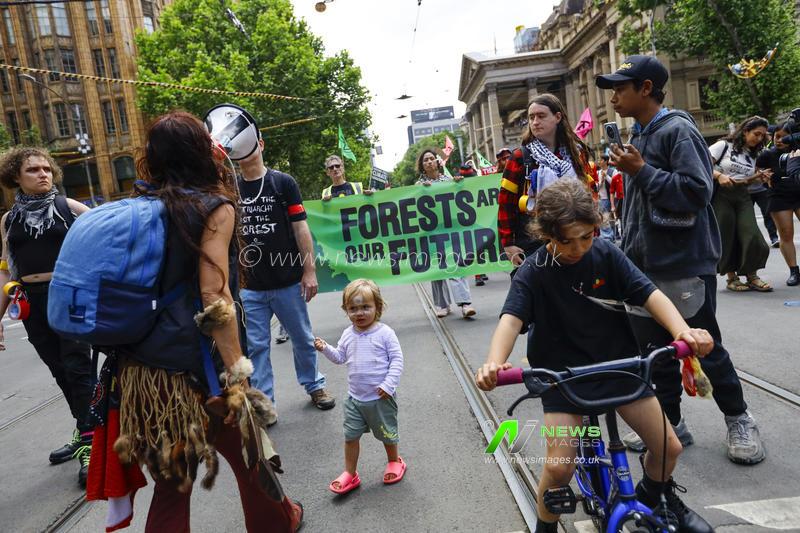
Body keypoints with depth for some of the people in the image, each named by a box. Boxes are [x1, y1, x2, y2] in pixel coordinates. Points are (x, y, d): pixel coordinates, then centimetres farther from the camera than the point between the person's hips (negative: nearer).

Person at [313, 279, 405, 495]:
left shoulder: (384, 333, -14)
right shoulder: (348, 335, 1)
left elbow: (397, 359, -13)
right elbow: (340, 357, 11)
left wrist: (389, 384, -20)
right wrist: (325, 348, -6)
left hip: (380, 398, -4)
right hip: (354, 398, 4)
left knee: (387, 434, 14)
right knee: (350, 436, 7)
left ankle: (394, 462, 41)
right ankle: (350, 474, 23)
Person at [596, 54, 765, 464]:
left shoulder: (678, 130, -12)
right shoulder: (638, 137, 15)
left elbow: (697, 192, -23)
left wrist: (642, 171, -19)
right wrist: (627, 251, 19)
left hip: (683, 265, -8)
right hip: (646, 266, 8)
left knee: (704, 348, 5)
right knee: (656, 350, 13)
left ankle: (738, 420, 26)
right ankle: (670, 423, 27)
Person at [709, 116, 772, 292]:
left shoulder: (752, 155, 18)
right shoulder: (723, 145, -1)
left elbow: (745, 181, 21)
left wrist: (757, 177, 1)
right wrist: (719, 175, -21)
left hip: (743, 197, 6)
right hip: (721, 195, -5)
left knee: (752, 236, -6)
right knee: (727, 238, -2)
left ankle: (751, 276, 8)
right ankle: (732, 277, 12)